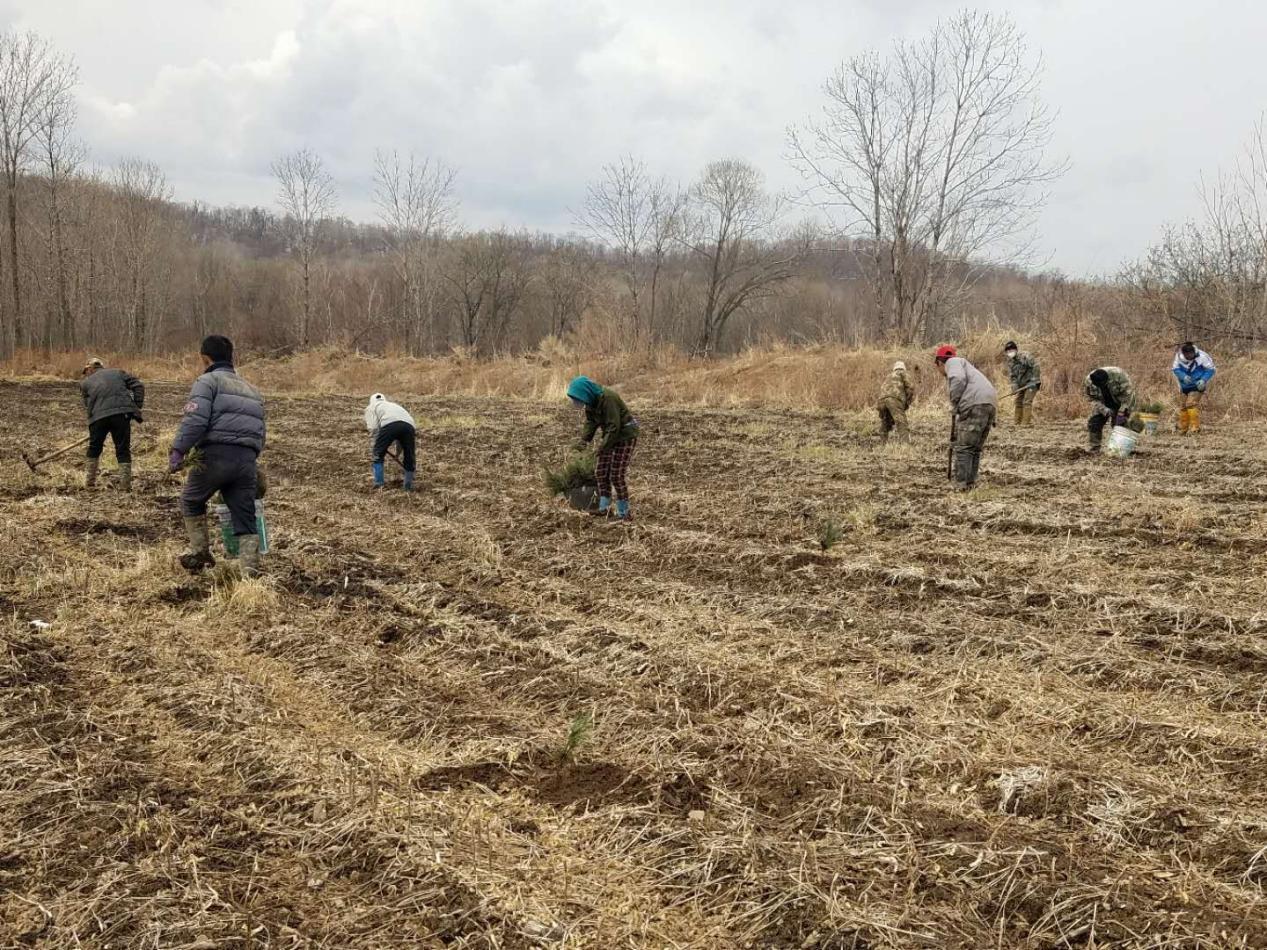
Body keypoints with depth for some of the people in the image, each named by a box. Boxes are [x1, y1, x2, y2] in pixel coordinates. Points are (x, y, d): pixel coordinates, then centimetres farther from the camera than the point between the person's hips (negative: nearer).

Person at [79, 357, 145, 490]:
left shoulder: (85, 382, 24)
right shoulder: (117, 373, 24)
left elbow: (87, 405, 18)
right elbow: (137, 386, 12)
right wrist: (137, 407, 11)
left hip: (98, 416, 0)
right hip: (122, 413, 0)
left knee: (94, 448, 20)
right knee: (123, 449, 7)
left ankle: (89, 482, 28)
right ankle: (126, 484, 5)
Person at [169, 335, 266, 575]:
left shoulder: (207, 381, 4)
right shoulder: (251, 389, 27)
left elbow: (195, 420, -13)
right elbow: (259, 431, 24)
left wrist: (178, 451, -13)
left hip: (216, 455, -5)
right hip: (247, 459, 5)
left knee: (192, 502, 21)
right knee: (245, 519, 6)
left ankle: (200, 552, 23)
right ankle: (250, 570, -5)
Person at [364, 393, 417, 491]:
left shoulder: (371, 407, 29)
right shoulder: (393, 405, 44)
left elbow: (373, 430, 13)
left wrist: (372, 455, 16)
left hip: (389, 424, -4)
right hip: (408, 424, 4)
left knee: (378, 454, 15)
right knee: (409, 457, 21)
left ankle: (378, 483, 13)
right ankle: (409, 486, 22)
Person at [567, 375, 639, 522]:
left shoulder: (607, 398, -28)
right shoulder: (591, 400, -2)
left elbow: (614, 426, -27)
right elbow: (590, 422, 3)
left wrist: (603, 446, -25)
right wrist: (584, 440, -13)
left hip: (625, 435, -9)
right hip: (610, 435, 9)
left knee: (617, 475, -9)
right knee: (601, 472, 6)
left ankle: (624, 513, 1)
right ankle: (604, 508, 14)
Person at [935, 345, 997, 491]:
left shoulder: (952, 362, 9)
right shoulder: (964, 366, 35)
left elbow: (958, 379, -16)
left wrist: (954, 405, -6)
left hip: (975, 405, -9)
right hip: (991, 404, 9)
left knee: (963, 447, -3)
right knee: (975, 448, 15)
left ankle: (960, 483, -4)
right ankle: (970, 483, 16)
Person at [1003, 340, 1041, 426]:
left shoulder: (1024, 356, -19)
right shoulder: (1010, 362, 3)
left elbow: (1036, 365, -23)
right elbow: (1012, 377, 1)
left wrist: (1035, 379, -21)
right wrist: (1015, 390, -11)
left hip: (1032, 382, -8)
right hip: (1022, 384, 8)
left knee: (1027, 402, -14)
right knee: (1018, 401, 9)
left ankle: (1026, 423, -14)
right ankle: (1018, 423, 18)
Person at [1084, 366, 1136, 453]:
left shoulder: (1118, 374, -36)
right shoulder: (1089, 381, -25)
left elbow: (1128, 394, -31)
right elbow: (1093, 399, -13)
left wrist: (1122, 413, -33)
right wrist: (1104, 410, -28)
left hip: (1121, 402, -3)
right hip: (1103, 403, 3)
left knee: (1119, 424, -13)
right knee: (1094, 423, -7)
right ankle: (1092, 449, 0)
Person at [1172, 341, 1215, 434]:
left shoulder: (1201, 356, -18)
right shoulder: (1179, 356, -10)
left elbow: (1210, 370, -10)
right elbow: (1175, 369, -6)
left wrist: (1203, 380, -24)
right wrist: (1184, 376, -24)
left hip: (1197, 385, -5)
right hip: (1184, 386, 5)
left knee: (1192, 404, -21)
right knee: (1183, 406, 10)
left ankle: (1195, 427, -20)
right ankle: (1183, 430, 21)